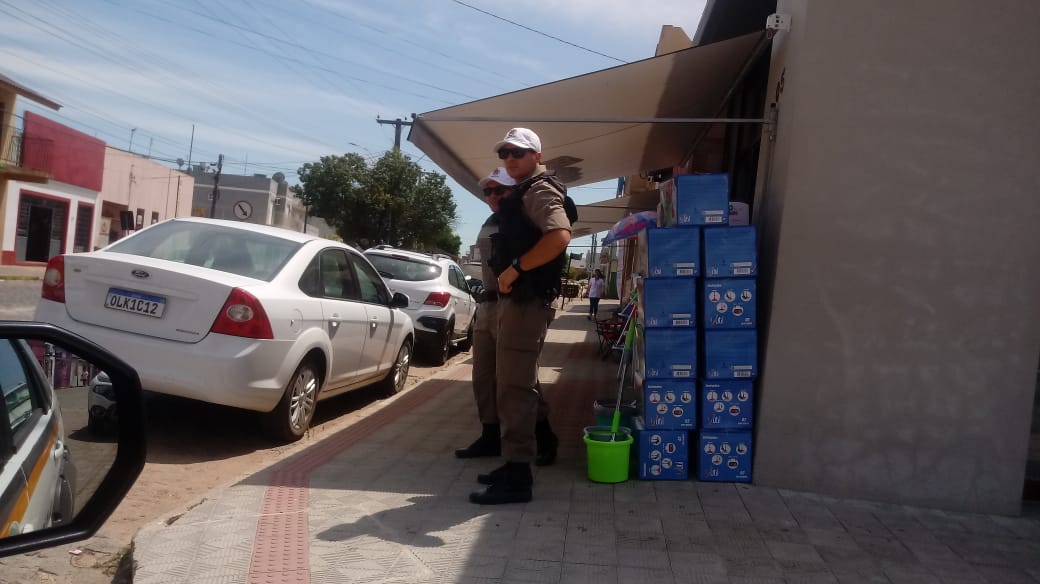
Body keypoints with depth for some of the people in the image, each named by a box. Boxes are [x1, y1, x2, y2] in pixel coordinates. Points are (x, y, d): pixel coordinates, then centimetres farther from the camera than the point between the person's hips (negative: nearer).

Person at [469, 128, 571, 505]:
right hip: (517, 298, 11)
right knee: (514, 385, 15)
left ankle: (517, 477, -6)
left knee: (515, 386, -10)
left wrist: (515, 268, -22)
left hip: (527, 299, -11)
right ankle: (514, 464, 24)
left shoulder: (540, 190, -10)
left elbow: (560, 236, -27)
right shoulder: (522, 194, 22)